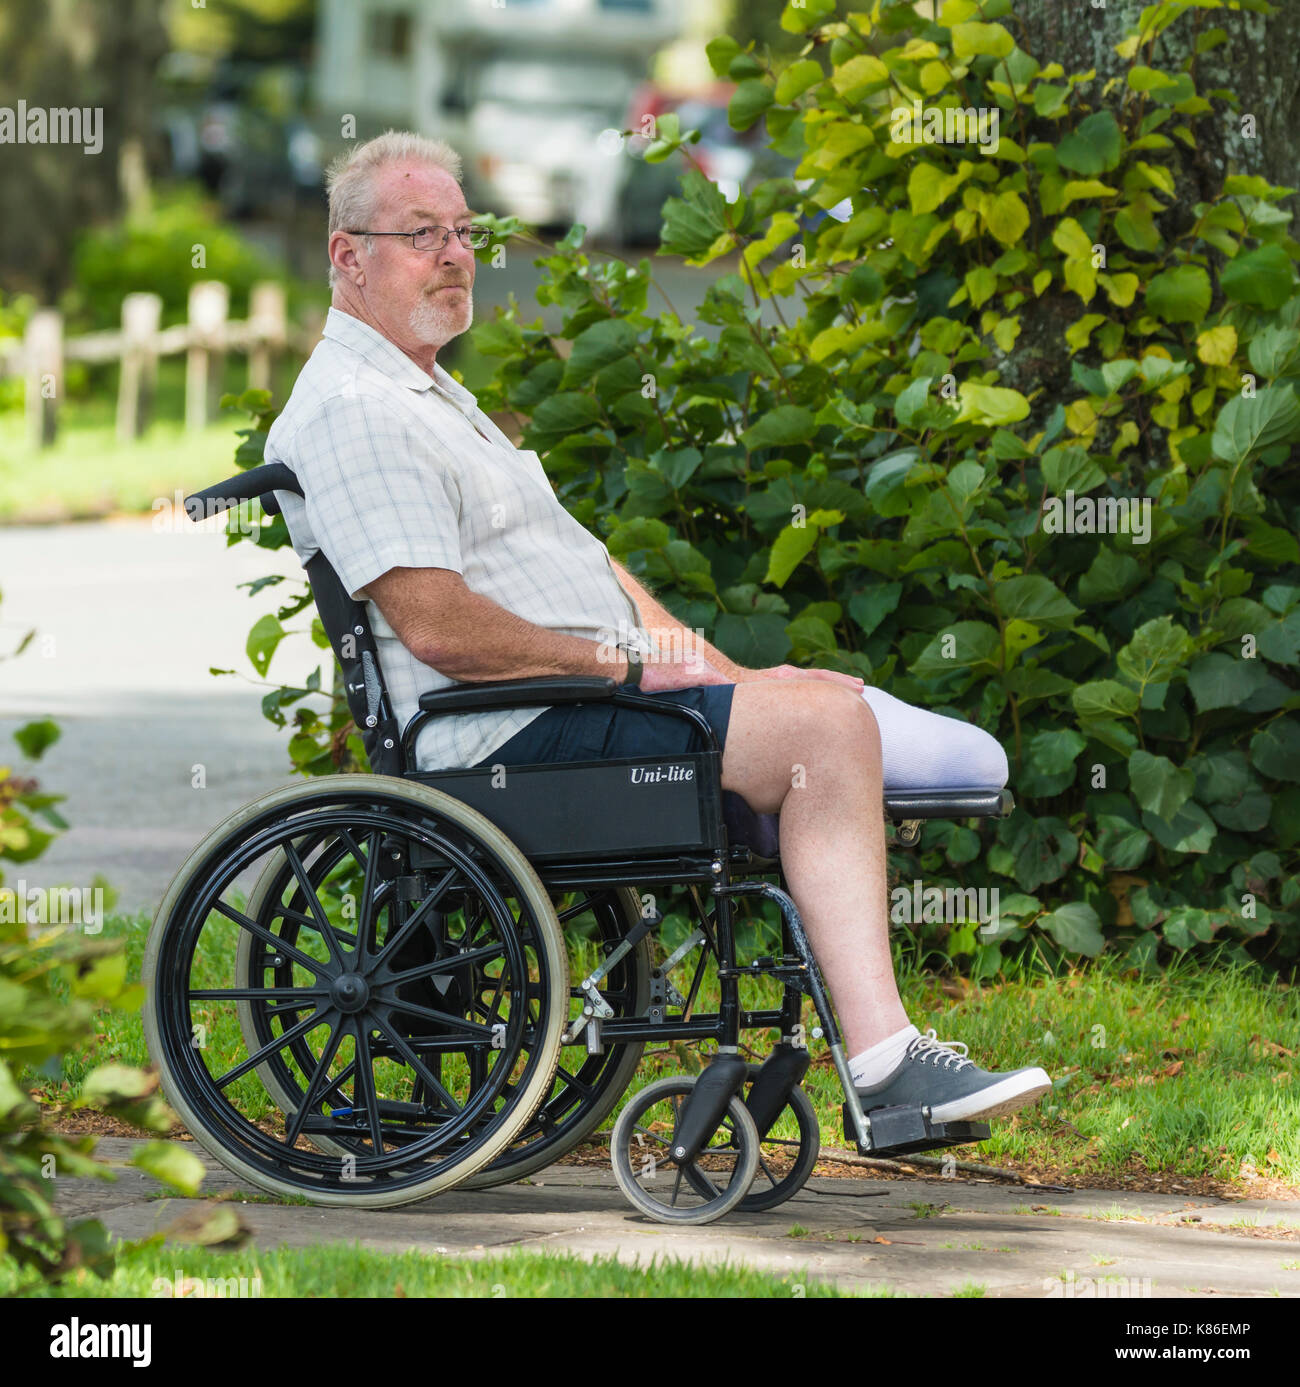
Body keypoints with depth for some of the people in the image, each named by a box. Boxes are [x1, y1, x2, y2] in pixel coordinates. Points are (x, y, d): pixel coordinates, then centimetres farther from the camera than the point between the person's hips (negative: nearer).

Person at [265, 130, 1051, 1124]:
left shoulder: (429, 397, 25)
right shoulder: (353, 412, -10)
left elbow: (586, 566, 24)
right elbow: (438, 628, -21)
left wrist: (730, 678, 12)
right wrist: (624, 663, -12)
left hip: (587, 703, 11)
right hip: (513, 736, -11)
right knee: (825, 721, -20)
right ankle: (886, 1060, -25)